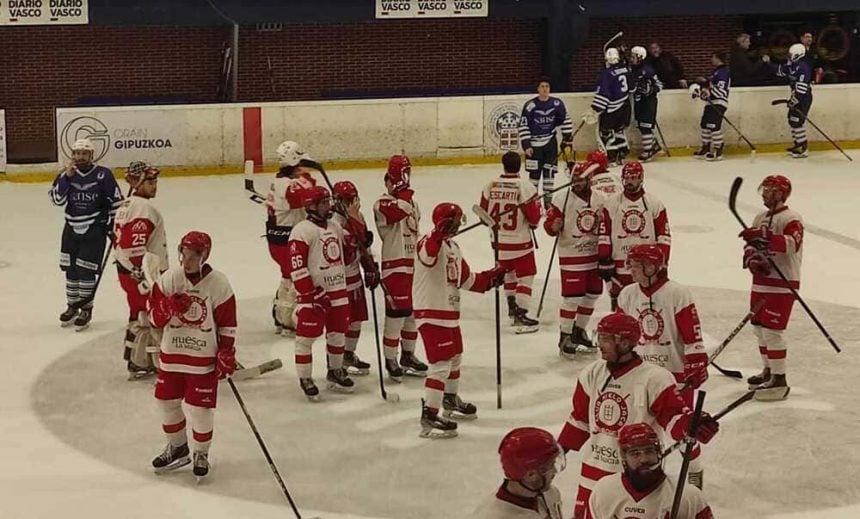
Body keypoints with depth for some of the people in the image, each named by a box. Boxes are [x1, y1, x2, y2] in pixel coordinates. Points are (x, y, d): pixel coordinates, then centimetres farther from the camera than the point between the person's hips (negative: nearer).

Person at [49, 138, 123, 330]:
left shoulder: (103, 175, -10)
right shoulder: (66, 174, 0)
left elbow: (116, 201, -4)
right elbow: (57, 199, -11)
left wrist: (114, 227, -4)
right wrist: (67, 177, -21)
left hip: (95, 229, -4)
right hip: (72, 228, 4)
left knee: (86, 270, -6)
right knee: (71, 269, 11)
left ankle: (86, 310, 8)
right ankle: (72, 306, 27)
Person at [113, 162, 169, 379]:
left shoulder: (127, 206, 13)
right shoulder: (143, 208, -19)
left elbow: (122, 241, 20)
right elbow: (135, 248, -26)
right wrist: (146, 278, -26)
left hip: (127, 272, 10)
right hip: (143, 273, -10)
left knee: (140, 316, 19)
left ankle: (137, 363, 28)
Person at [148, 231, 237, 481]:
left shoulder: (218, 284, -11)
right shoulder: (169, 278, -4)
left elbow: (227, 324, -5)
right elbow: (155, 318, -3)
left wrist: (227, 355, -7)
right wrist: (170, 307, -23)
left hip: (204, 357, -4)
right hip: (171, 352, 4)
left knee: (201, 407, 0)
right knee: (167, 401, 12)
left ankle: (201, 454, 21)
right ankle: (177, 448, 34)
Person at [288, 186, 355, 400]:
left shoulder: (336, 227, 12)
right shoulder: (302, 231, -14)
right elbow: (297, 267, -18)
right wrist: (310, 293, -21)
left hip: (338, 289, 8)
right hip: (313, 291, -8)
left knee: (338, 332, 16)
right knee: (307, 335, -3)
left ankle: (335, 372, 32)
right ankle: (305, 378, 7)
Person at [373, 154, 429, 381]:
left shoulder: (411, 201, 15)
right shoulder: (383, 204, -11)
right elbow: (400, 209, -35)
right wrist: (403, 191, -23)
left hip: (413, 264, 8)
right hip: (394, 266, -8)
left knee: (413, 312, 15)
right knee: (397, 313, -8)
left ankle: (408, 355, 28)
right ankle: (390, 360, 2)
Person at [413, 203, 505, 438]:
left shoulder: (453, 247, 15)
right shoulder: (430, 242, -17)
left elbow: (467, 279, 22)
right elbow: (427, 256, -43)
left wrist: (492, 277, 14)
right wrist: (439, 234, -57)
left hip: (450, 314, 10)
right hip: (431, 315, -10)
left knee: (454, 358, 25)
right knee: (441, 364, -13)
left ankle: (450, 401, 46)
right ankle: (429, 418, -11)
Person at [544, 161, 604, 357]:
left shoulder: (601, 199, 2)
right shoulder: (562, 199, -11)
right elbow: (549, 223, -10)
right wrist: (553, 227, -30)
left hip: (595, 255, 5)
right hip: (571, 256, -5)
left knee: (593, 294, 14)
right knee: (572, 297, -6)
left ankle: (579, 330, 33)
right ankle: (565, 337, 7)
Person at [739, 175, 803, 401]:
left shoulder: (791, 219, -13)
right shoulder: (761, 218, 14)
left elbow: (793, 244, -31)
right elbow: (750, 246, 11)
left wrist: (764, 236, -42)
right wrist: (752, 257, -12)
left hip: (782, 284, -9)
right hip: (761, 281, 9)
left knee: (772, 330, -11)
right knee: (759, 328, 15)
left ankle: (779, 381, -6)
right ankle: (768, 371, 30)